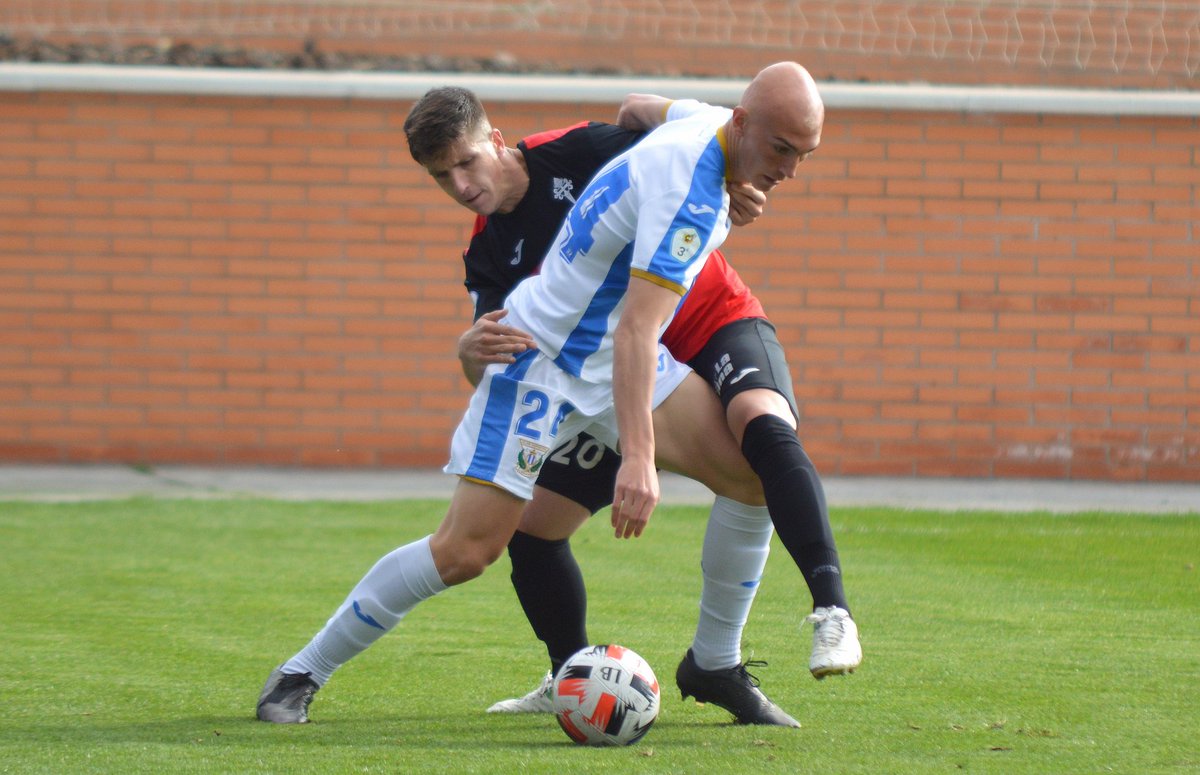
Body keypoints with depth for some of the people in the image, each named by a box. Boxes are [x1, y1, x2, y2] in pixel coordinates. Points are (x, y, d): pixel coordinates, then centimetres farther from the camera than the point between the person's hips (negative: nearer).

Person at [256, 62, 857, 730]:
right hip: (541, 365, -9)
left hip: (618, 365, 9)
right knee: (465, 551, -12)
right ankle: (304, 673, 4)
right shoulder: (689, 192, -30)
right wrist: (639, 458, -46)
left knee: (754, 471, -8)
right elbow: (636, 329, -38)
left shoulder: (711, 124, -3)